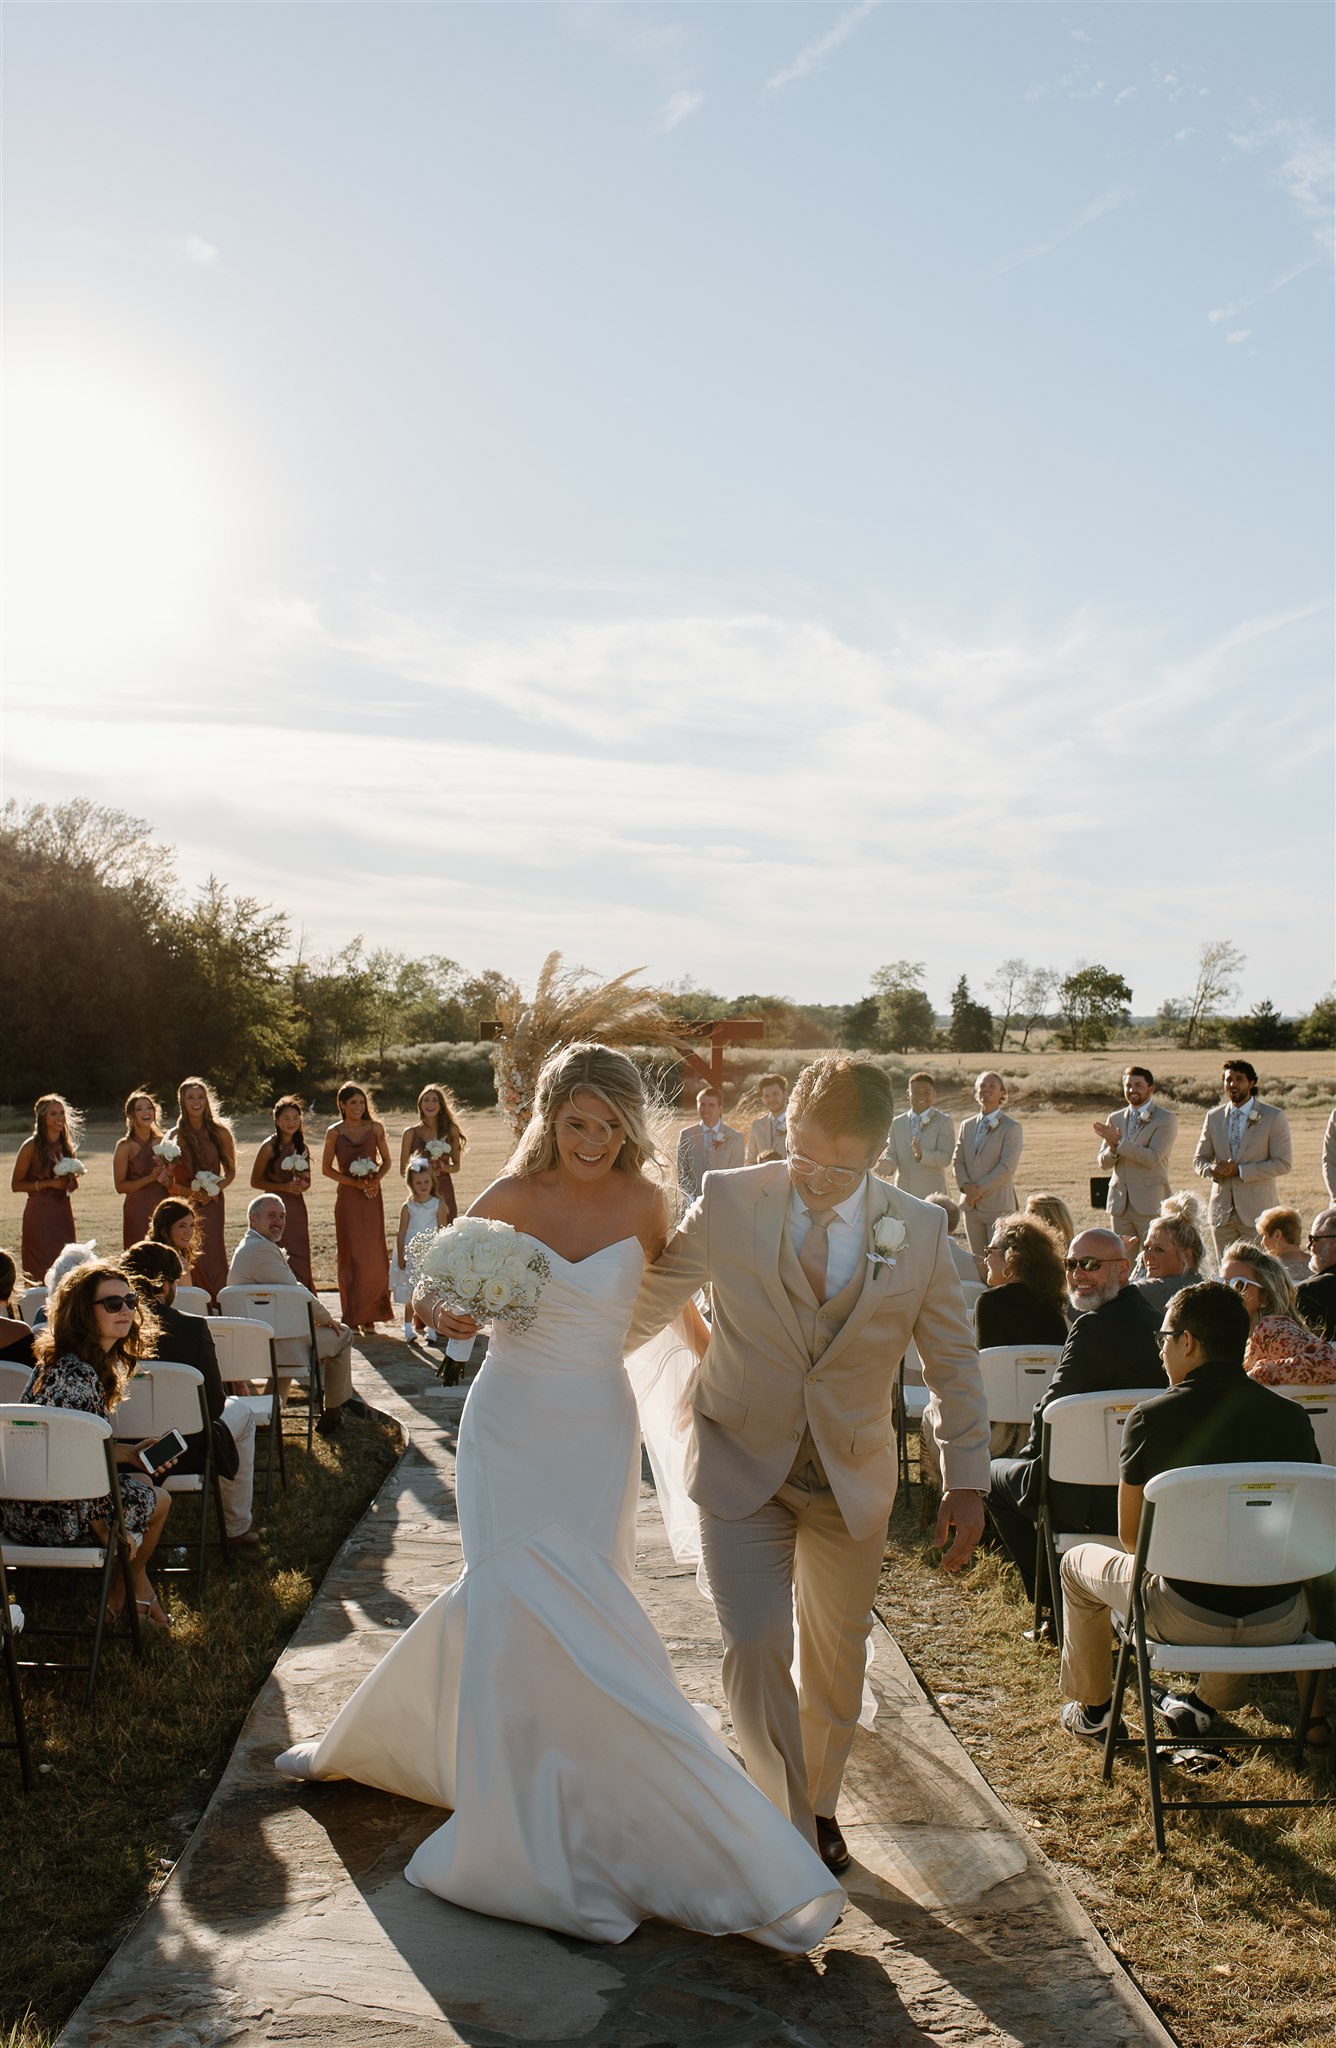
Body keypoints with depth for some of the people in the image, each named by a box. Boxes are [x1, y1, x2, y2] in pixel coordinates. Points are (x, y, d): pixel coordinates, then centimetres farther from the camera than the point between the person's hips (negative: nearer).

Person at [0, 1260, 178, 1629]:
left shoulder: (64, 1361, 7)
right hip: (51, 1515, -10)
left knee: (141, 1481, 25)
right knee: (157, 1501, 11)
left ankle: (139, 1590, 33)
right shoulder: (78, 1374, -25)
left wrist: (130, 1454, 14)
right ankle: (118, 1601, 31)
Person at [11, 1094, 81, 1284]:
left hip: (63, 1211, 6)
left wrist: (72, 1181, 2)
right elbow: (16, 1185, -6)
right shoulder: (31, 1147, -7)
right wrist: (49, 1183, -15)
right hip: (39, 1213, -6)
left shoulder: (67, 1146, 11)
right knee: (42, 1269, -8)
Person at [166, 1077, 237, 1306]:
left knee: (213, 1255, -5)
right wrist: (189, 1192, -14)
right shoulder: (175, 1136, 2)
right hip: (185, 1205, -1)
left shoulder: (219, 1133, 5)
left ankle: (216, 1308, 1)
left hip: (213, 1204, 1)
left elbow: (231, 1170, 12)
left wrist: (217, 1188, -7)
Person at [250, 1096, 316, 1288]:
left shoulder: (302, 1147, 9)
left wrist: (302, 1185, -4)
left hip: (297, 1209, 5)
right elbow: (255, 1181, -5)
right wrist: (284, 1187, -15)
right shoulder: (269, 1147, -7)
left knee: (300, 1262, 4)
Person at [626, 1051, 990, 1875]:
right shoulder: (729, 1203, -13)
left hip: (852, 1477, 2)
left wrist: (967, 1483, 0)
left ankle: (821, 1806, 42)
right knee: (756, 1651, -10)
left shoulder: (919, 1230, -10)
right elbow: (648, 1304, 0)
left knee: (837, 1655, 16)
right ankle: (788, 1826, 12)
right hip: (743, 1465, -1)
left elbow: (954, 1360, 1)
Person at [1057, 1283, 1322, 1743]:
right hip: (1280, 1624, 4)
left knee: (1078, 1562, 25)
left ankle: (1092, 1710, 38)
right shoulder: (1292, 1417, -2)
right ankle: (1209, 1701, 44)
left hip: (1187, 1619, -3)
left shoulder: (1151, 1417, -12)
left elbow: (1131, 1537, -3)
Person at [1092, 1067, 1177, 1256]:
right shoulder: (1114, 1119, 15)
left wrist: (1119, 1142, -19)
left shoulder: (1166, 1119, -1)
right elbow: (1103, 1164, 11)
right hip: (1119, 1203, 5)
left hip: (1150, 1204, -5)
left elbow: (1153, 1158, -14)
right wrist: (1112, 1148, -10)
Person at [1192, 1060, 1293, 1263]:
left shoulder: (1273, 1117, -2)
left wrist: (1240, 1171, -15)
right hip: (1221, 1210, 4)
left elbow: (1283, 1163, -7)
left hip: (1257, 1210, -4)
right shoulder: (1213, 1117, 11)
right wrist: (1212, 1170, -9)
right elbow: (1199, 1158, 16)